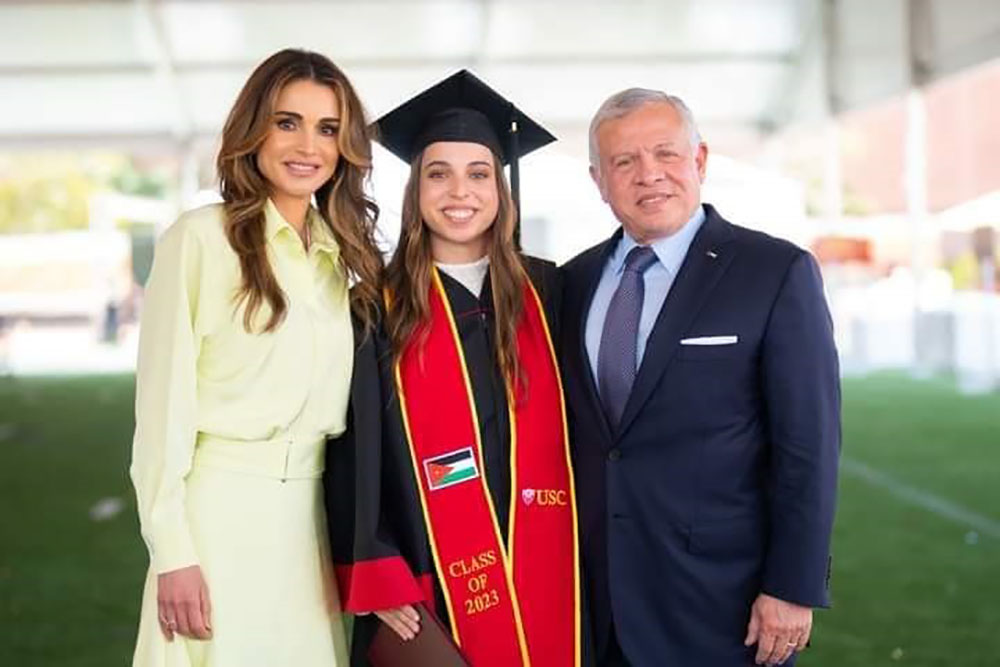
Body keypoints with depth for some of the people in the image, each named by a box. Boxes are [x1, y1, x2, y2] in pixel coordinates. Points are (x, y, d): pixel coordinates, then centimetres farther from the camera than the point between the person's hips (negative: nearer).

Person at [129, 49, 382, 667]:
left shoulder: (345, 254, 10)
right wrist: (172, 552, -14)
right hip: (220, 508, -5)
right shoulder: (201, 238, -7)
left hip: (312, 514, 5)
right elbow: (163, 402, -9)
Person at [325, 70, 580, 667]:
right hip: (428, 592, -2)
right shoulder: (377, 310, -1)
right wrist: (378, 580, -10)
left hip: (542, 575, 2)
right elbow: (354, 461, -3)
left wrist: (580, 556, 1)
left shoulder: (547, 292, 4)